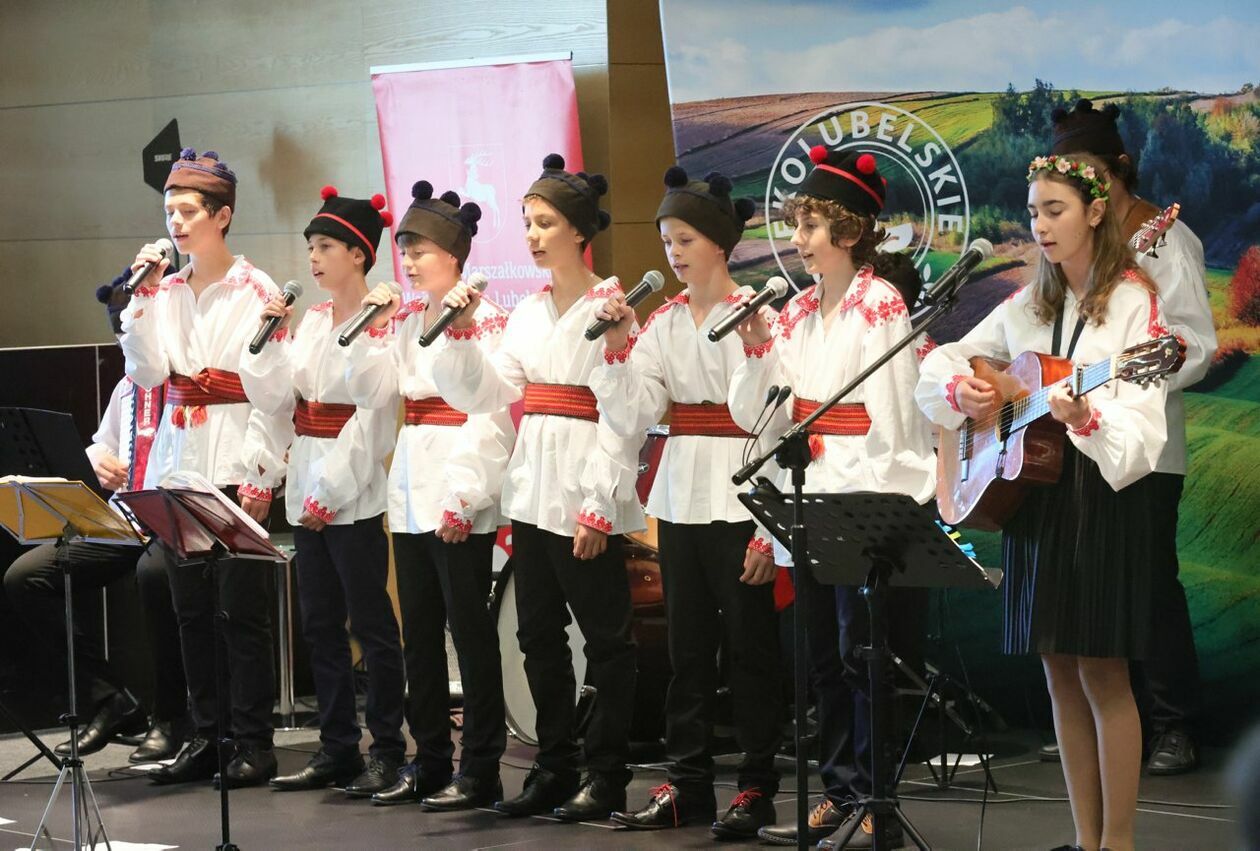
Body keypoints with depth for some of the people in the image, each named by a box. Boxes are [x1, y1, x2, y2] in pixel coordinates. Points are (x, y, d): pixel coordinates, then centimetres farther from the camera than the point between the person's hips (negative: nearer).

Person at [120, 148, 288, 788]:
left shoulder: (256, 292, -5)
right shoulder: (165, 291, 11)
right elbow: (147, 373, 1)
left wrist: (260, 475, -14)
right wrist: (143, 296, -5)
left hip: (233, 468, -5)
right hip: (177, 462, 5)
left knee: (242, 606, -3)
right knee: (190, 607, 8)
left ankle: (253, 744, 2)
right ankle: (203, 739, 14)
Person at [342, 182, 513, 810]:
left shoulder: (486, 322, -10)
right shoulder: (404, 316, 12)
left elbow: (492, 419, -14)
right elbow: (370, 392, 11)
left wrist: (463, 498, -18)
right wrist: (371, 330, -2)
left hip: (460, 498, -8)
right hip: (411, 493, 8)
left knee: (470, 630, -3)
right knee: (418, 633, 11)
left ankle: (480, 769, 3)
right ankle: (430, 761, 19)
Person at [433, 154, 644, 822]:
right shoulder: (529, 311, 13)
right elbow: (489, 392, 10)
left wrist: (599, 506, -17)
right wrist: (461, 333, -3)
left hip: (586, 498, -8)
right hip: (532, 490, 8)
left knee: (605, 637, 0)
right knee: (539, 635, 11)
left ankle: (606, 775, 6)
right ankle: (554, 769, 19)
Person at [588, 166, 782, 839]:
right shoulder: (663, 323, 9)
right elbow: (631, 417, 1)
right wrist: (617, 346, -11)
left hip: (738, 500, -6)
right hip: (680, 500, 6)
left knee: (748, 647, 1)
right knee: (687, 646, 10)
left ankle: (757, 786, 8)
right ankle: (687, 783, 17)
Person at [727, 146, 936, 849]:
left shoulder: (880, 306, -9)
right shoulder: (799, 311, 11)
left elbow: (890, 426, -13)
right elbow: (759, 417, 8)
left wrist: (852, 495, -15)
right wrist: (757, 352, -6)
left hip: (868, 501, -7)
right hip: (810, 500, 7)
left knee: (862, 652, -5)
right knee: (825, 654, 10)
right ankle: (840, 793, 17)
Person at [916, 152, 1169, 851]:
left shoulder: (1133, 302, -7)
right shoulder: (1027, 306, 11)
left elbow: (1139, 424, -17)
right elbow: (937, 367, 19)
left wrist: (1088, 419, -37)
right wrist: (962, 390, -3)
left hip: (1104, 495, -6)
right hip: (1030, 491, 6)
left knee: (1101, 670, -5)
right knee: (1060, 672, 7)